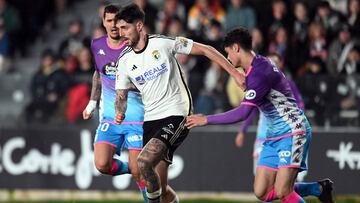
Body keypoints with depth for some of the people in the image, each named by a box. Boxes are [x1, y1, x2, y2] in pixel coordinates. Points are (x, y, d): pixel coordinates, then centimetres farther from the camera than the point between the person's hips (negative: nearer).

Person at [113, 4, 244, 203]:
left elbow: (205, 50, -4)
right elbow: (121, 96, 12)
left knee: (143, 161, -26)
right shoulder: (124, 60, 6)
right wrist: (119, 112, -12)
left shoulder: (163, 43, -9)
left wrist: (235, 73, -9)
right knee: (161, 187, 3)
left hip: (176, 114, -6)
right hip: (151, 120, 6)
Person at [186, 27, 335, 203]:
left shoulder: (260, 72, -21)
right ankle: (319, 188, 17)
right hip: (273, 136, 10)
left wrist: (206, 120, -19)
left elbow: (243, 113, -26)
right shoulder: (255, 68, 11)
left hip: (292, 132, -10)